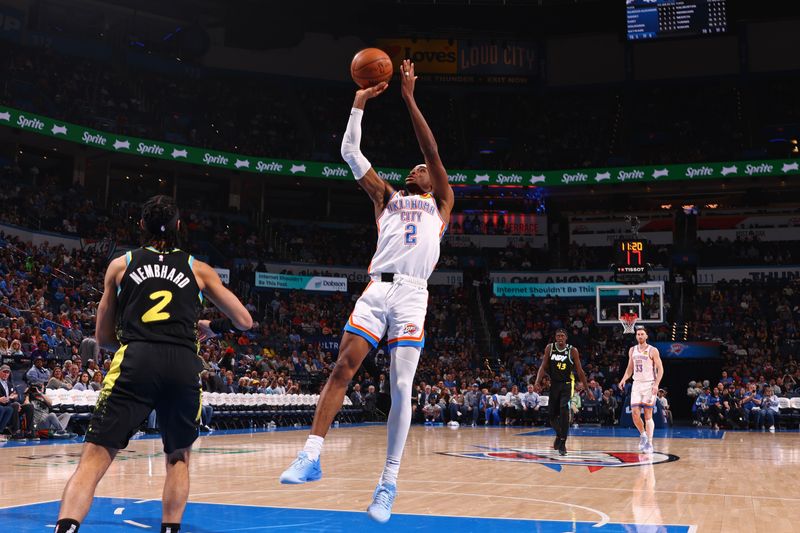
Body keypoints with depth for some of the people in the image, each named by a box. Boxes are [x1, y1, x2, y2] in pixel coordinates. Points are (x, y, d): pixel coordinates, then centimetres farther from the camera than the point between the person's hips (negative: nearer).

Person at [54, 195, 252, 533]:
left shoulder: (121, 265, 18)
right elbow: (244, 321, 20)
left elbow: (104, 338, 23)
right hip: (184, 367, 1)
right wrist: (213, 327, 39)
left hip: (135, 364, -1)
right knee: (178, 457, 23)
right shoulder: (198, 269, 18)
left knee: (94, 459, -4)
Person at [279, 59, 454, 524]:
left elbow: (432, 149, 8)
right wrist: (360, 103, 16)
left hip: (412, 295, -2)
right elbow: (351, 153, 19)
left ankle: (390, 481, 0)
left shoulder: (442, 203, 19)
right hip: (377, 290, 3)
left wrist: (409, 98, 6)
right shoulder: (388, 198, 25)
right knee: (342, 370, -10)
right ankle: (312, 456, -6)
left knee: (401, 388, -6)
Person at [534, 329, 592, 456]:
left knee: (564, 410, -22)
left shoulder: (572, 350, -8)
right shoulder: (549, 348, -3)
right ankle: (559, 435, 37)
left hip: (567, 384, -3)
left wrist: (587, 389, 0)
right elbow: (543, 366, -2)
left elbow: (580, 371, -2)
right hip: (554, 384, 3)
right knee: (552, 414, 6)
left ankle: (562, 443, -14)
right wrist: (537, 382, -18)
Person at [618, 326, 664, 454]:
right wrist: (624, 379, 0)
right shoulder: (632, 350, 10)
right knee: (635, 413, -5)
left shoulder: (652, 350, -5)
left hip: (649, 384, -4)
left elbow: (660, 369, -7)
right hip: (636, 384, 4)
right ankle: (643, 435, 20)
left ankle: (649, 443, 3)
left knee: (648, 415, -3)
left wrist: (656, 384, -18)